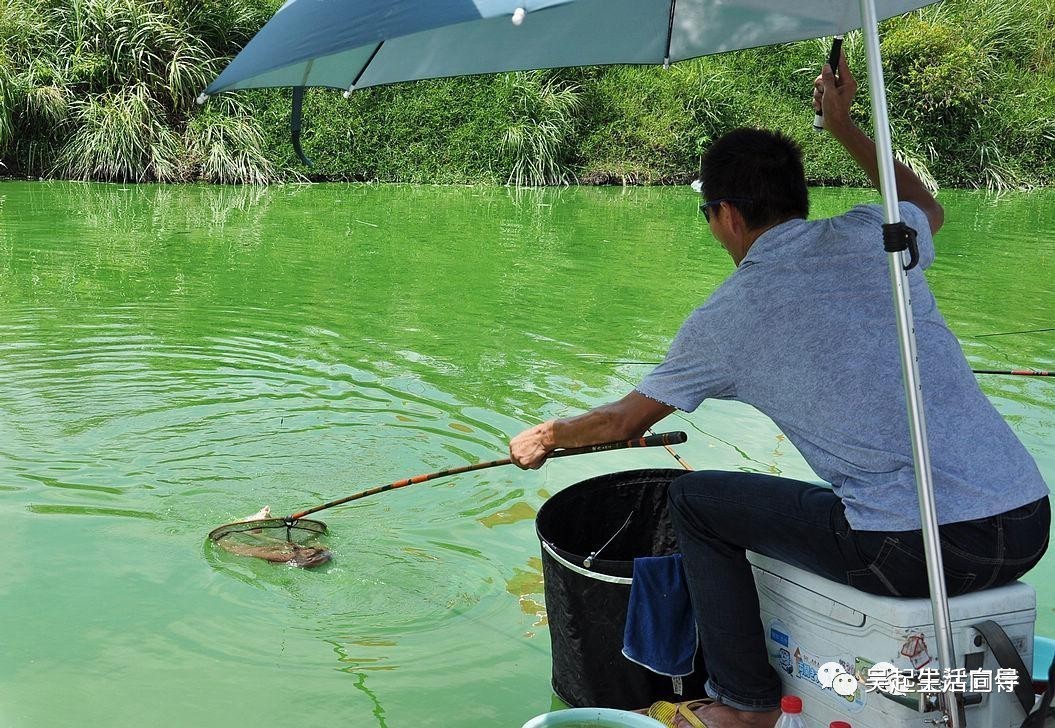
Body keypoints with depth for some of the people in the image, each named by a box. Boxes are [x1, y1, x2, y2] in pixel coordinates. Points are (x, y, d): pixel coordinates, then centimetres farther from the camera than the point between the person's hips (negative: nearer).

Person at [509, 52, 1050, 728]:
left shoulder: (721, 321, -1)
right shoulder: (871, 236, 7)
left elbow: (624, 422, 15)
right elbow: (929, 208, 35)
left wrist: (546, 435, 34)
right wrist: (844, 124, 41)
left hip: (918, 551, -6)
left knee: (695, 500, 11)